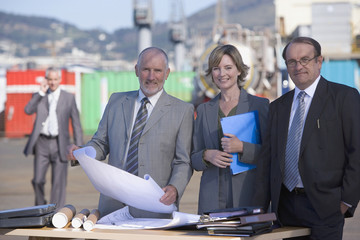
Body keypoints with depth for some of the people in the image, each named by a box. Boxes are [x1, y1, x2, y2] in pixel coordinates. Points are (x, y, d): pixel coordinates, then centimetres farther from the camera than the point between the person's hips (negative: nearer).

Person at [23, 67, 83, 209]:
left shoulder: (69, 98, 6)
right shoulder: (39, 96, 10)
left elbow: (76, 123, 5)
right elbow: (28, 110, -9)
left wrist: (79, 148, -1)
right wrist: (41, 93, -9)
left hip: (59, 144, -1)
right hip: (42, 143, 1)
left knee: (58, 183, -3)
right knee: (38, 180, -1)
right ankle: (40, 206, 23)